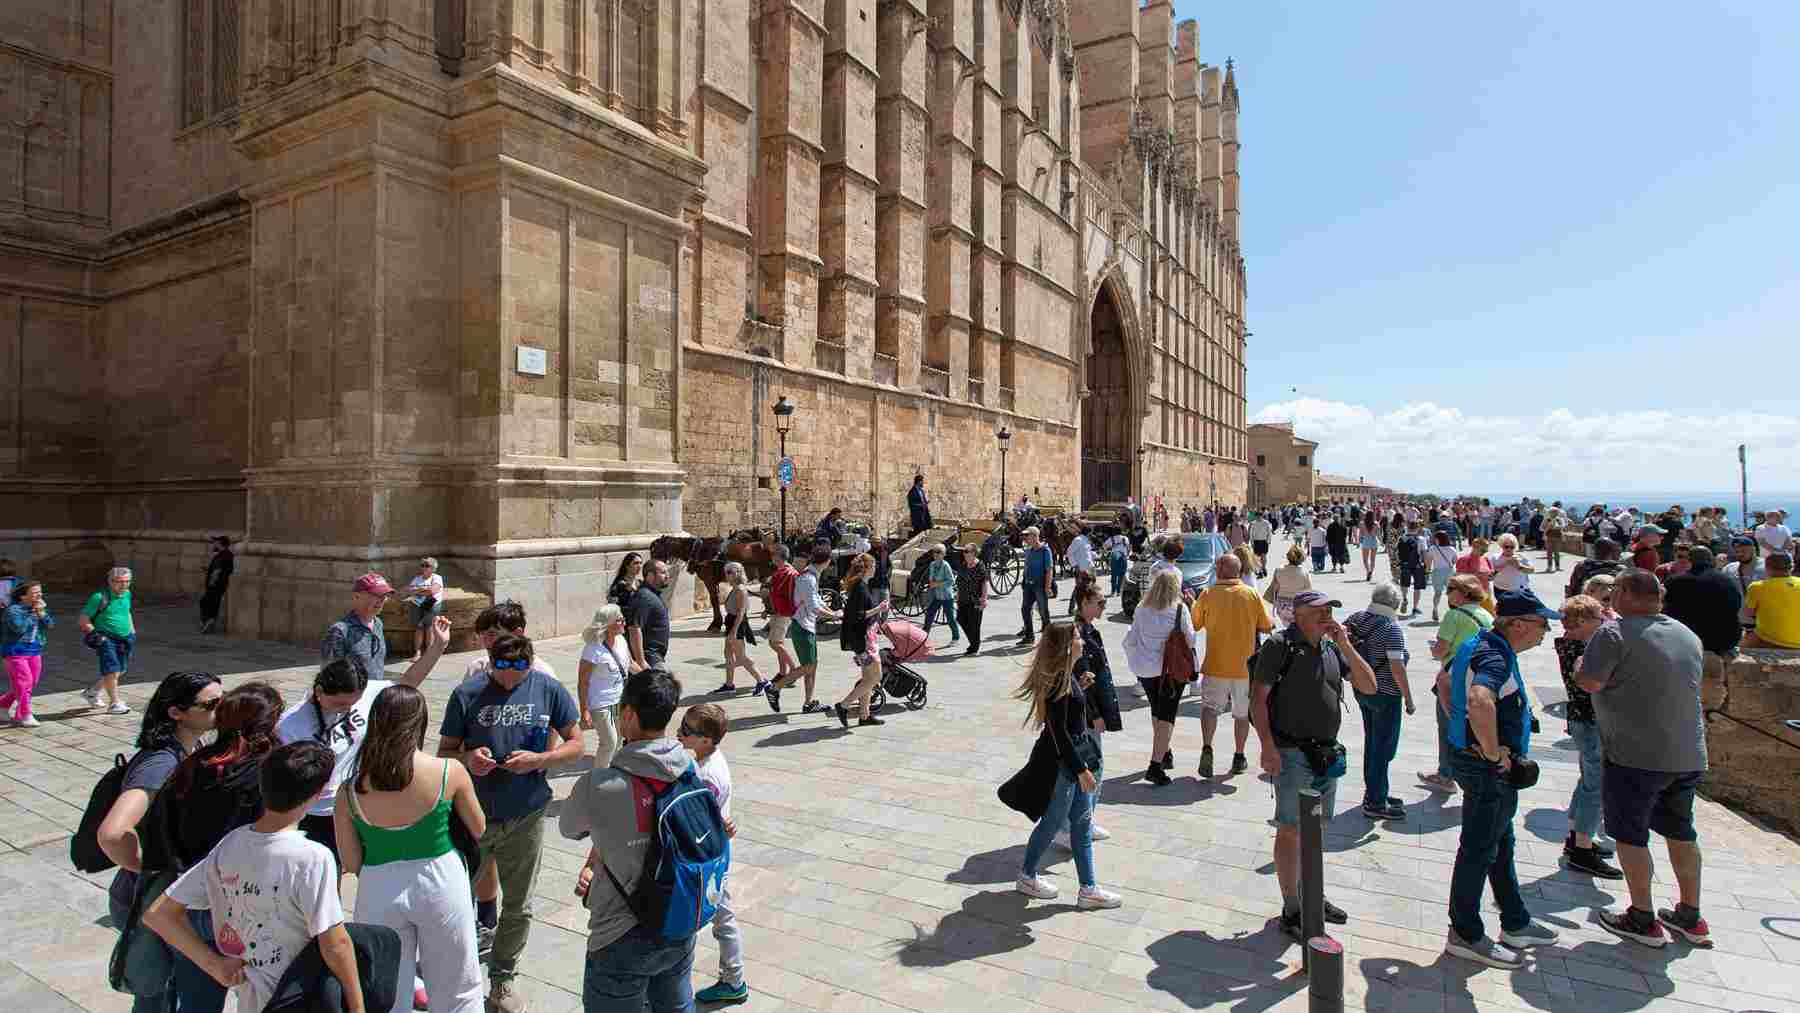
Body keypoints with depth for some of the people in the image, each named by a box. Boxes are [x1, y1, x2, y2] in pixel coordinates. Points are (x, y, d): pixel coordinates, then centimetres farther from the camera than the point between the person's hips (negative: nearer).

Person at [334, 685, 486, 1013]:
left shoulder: (350, 789, -12)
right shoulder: (450, 772, -16)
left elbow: (350, 864, -3)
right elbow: (479, 830, 0)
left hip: (379, 889, 2)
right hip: (440, 884, -1)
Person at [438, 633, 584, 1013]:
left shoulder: (549, 690, -9)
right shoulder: (467, 694, -10)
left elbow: (575, 744, -1)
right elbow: (444, 751, -1)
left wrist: (539, 760, -19)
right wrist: (466, 758, -23)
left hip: (526, 816, 1)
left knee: (518, 906, 15)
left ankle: (503, 977, 37)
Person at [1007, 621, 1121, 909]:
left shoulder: (1066, 675, 5)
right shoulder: (1058, 680, -24)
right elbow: (1059, 732, -24)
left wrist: (1081, 688, 6)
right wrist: (1081, 770, -20)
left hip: (1076, 757, 9)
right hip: (1061, 763, -9)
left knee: (1083, 823, 14)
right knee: (1053, 822, 9)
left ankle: (1088, 890, 25)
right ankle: (1027, 877, 30)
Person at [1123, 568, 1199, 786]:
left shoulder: (1142, 609, -2)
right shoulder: (1180, 609, -10)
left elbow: (1130, 641, 2)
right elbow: (1189, 639, -10)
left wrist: (1135, 663, 17)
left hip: (1146, 669, 4)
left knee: (1157, 712, 21)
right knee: (1166, 715, -1)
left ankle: (1164, 753, 37)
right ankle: (1156, 764, -9)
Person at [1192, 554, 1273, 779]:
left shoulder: (1208, 594, -7)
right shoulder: (1252, 594, -3)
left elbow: (1195, 624, 1)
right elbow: (1267, 627, 1)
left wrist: (1192, 603, 18)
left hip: (1215, 664, -2)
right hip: (1245, 666, 2)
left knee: (1210, 706, 1)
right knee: (1242, 713, 16)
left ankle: (1207, 747, -22)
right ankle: (1239, 758, 26)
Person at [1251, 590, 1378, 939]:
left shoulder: (1332, 647, 8)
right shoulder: (1280, 645, -11)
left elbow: (1369, 686, 6)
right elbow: (1258, 697, -13)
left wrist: (1345, 646, -6)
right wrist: (1268, 747, -19)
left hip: (1326, 753, 7)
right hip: (1293, 754, -7)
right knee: (1290, 831, 1)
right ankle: (1291, 910, 10)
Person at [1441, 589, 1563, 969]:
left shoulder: (1479, 644, 6)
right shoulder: (1496, 658, -25)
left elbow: (1447, 681, 23)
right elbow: (1479, 701, -45)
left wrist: (1461, 727, 19)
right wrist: (1495, 754, -32)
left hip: (1471, 758, 10)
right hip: (1489, 771, -10)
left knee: (1501, 845, 22)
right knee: (1479, 851, 3)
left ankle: (1516, 924, 39)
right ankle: (1465, 934, 16)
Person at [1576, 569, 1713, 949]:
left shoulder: (1615, 633, -16)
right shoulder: (1688, 635, 8)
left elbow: (1590, 682, -19)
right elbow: (1689, 685, 22)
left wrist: (1579, 663, -1)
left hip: (1637, 756, -7)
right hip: (1689, 755, 7)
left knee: (1630, 835, 5)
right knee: (1681, 832, 20)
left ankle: (1643, 920, 13)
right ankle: (1691, 918, 30)